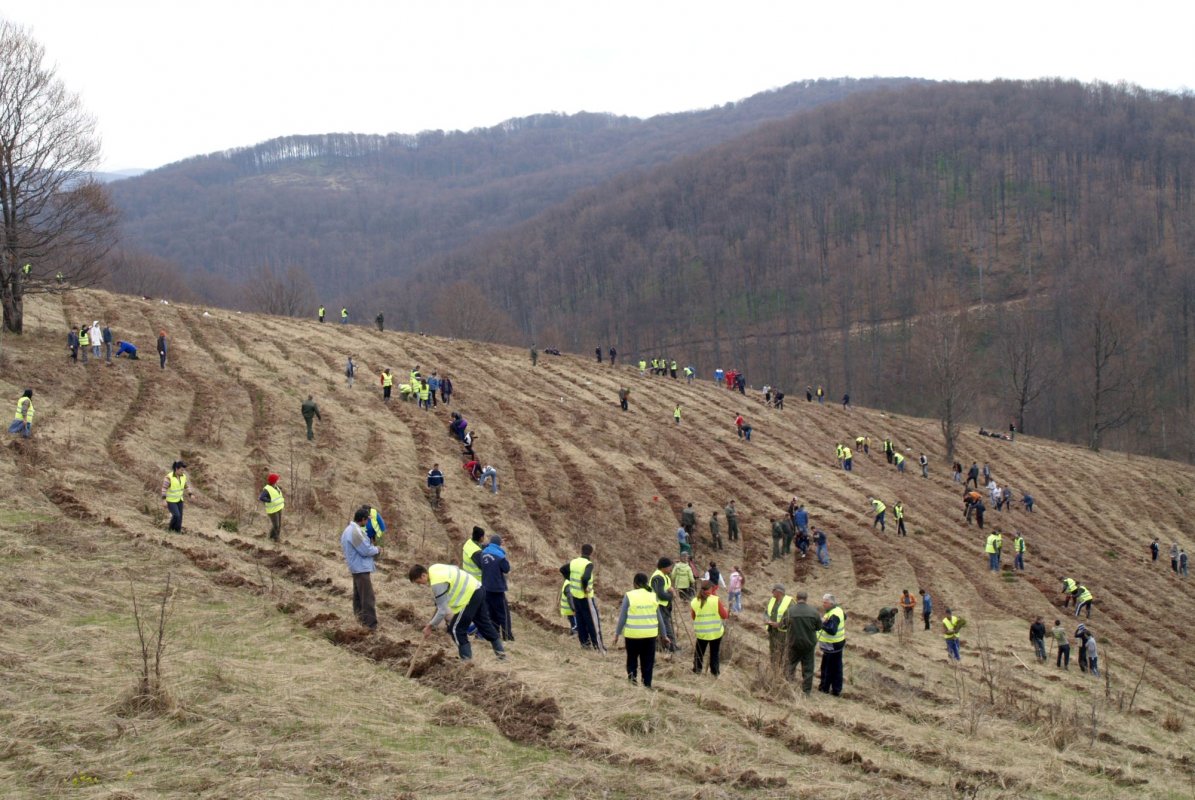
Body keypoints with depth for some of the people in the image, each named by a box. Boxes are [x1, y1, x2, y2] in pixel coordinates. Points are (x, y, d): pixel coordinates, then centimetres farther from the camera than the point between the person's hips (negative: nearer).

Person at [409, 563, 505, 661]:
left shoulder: (437, 583, -25)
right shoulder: (433, 569, 3)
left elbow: (442, 610, -21)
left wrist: (431, 626, -11)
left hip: (470, 596, -10)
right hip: (477, 590, 10)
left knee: (456, 629, -1)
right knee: (484, 623, 23)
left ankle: (466, 660, 4)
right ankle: (500, 651, 33)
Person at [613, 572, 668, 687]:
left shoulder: (629, 596, -7)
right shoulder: (653, 596, 3)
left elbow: (622, 617, -5)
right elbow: (659, 618, 8)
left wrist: (617, 633, 5)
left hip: (633, 634, -2)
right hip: (650, 634, 2)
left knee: (632, 657, 15)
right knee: (648, 660, 12)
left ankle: (632, 675, -6)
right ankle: (647, 683, 12)